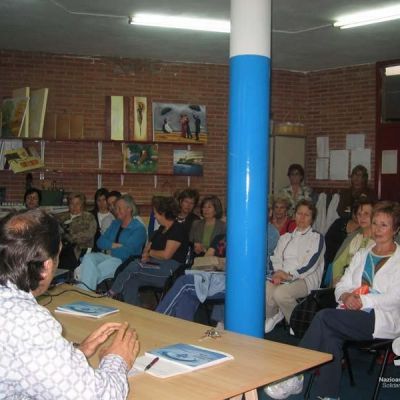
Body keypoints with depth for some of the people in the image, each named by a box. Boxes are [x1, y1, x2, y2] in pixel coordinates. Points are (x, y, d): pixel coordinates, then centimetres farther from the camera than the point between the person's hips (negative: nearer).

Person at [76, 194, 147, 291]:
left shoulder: (139, 228, -3)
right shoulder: (115, 223, 20)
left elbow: (126, 252, -15)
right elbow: (100, 242, 10)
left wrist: (109, 247, -1)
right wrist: (115, 245, -8)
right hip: (109, 257, 6)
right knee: (88, 257, -24)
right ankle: (82, 290, -37)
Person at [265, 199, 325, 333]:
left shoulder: (317, 238, 11)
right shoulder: (285, 238, 26)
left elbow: (311, 264, -3)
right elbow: (276, 259, 14)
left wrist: (290, 275, -15)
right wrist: (278, 274, -8)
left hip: (306, 279, -3)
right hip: (282, 278, 4)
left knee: (280, 293, -35)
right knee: (265, 291, -31)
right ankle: (274, 316, -3)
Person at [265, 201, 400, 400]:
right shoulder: (361, 254, 24)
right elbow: (341, 286, 18)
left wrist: (363, 300, -17)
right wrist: (346, 296, -6)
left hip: (382, 319, -5)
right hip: (352, 315, 5)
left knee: (324, 317, -28)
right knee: (330, 335, -31)